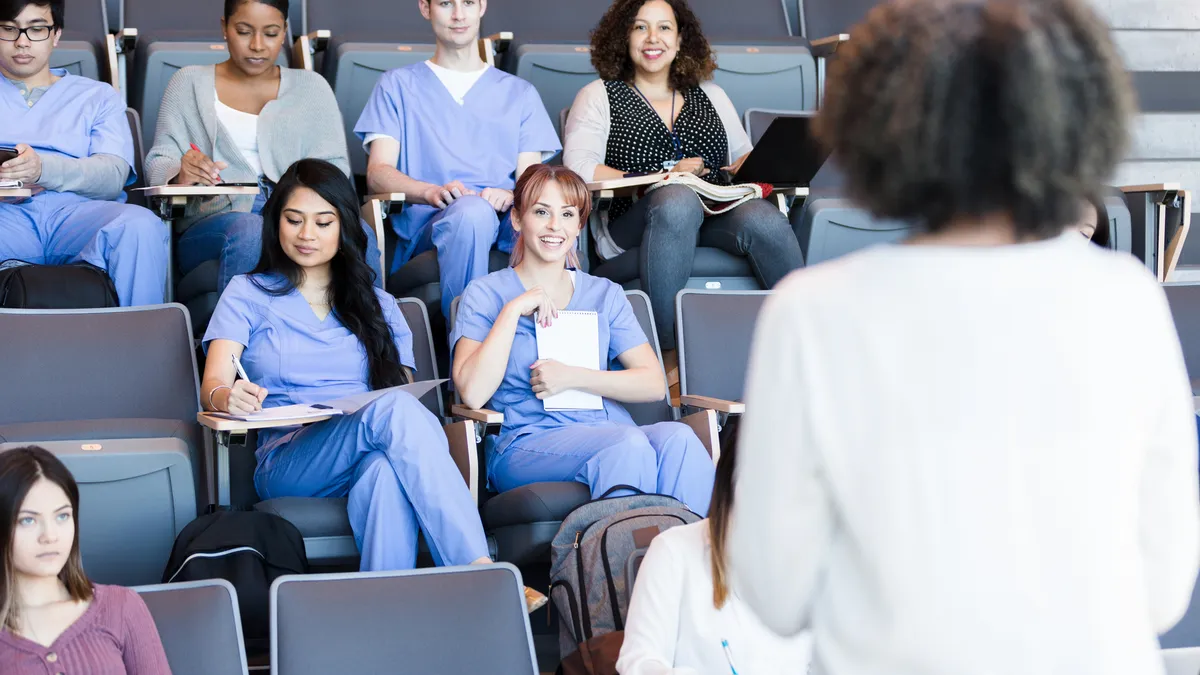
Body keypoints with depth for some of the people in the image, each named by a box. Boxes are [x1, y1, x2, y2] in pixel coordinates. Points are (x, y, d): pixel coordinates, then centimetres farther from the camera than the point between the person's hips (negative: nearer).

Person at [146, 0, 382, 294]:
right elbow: (159, 162, 11)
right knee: (248, 230, -39)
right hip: (214, 223, -1)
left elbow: (334, 168, 12)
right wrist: (180, 177, -15)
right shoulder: (190, 82, 18)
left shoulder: (311, 86, 21)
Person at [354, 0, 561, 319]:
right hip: (427, 225, -2)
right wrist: (432, 192, -17)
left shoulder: (519, 93, 27)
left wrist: (510, 196, -13)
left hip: (505, 222, 2)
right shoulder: (399, 85, 20)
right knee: (472, 210, -40)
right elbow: (378, 173, 5)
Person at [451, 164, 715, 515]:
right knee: (629, 444, -36)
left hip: (609, 430, 4)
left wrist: (572, 377, -3)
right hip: (527, 444, -4)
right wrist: (513, 311, -7)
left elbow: (653, 384, 9)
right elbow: (473, 393, -7)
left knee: (677, 438, -32)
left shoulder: (605, 294, 22)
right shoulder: (486, 294, 11)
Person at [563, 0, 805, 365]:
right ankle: (667, 352, -36)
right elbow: (579, 170, 0)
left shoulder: (709, 95, 28)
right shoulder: (599, 96, 15)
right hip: (634, 222, -3)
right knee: (678, 199, -39)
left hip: (716, 218, 3)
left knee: (764, 218, -32)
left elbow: (744, 156, 27)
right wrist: (664, 179, -9)